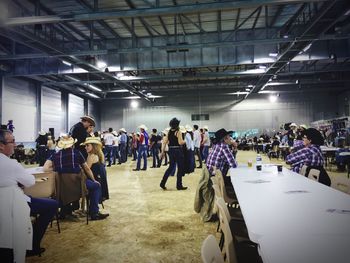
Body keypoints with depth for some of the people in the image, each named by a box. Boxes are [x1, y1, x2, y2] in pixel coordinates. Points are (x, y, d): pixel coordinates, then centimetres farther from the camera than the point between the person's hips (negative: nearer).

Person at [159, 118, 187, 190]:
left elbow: (165, 142, 5)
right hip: (178, 151, -6)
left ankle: (162, 183, 14)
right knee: (180, 168, 6)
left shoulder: (169, 132, 6)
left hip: (171, 151, 6)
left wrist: (163, 151, 10)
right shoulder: (178, 132, -12)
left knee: (171, 167, 17)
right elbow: (180, 142, -19)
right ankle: (179, 185, 13)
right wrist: (185, 141, 1)